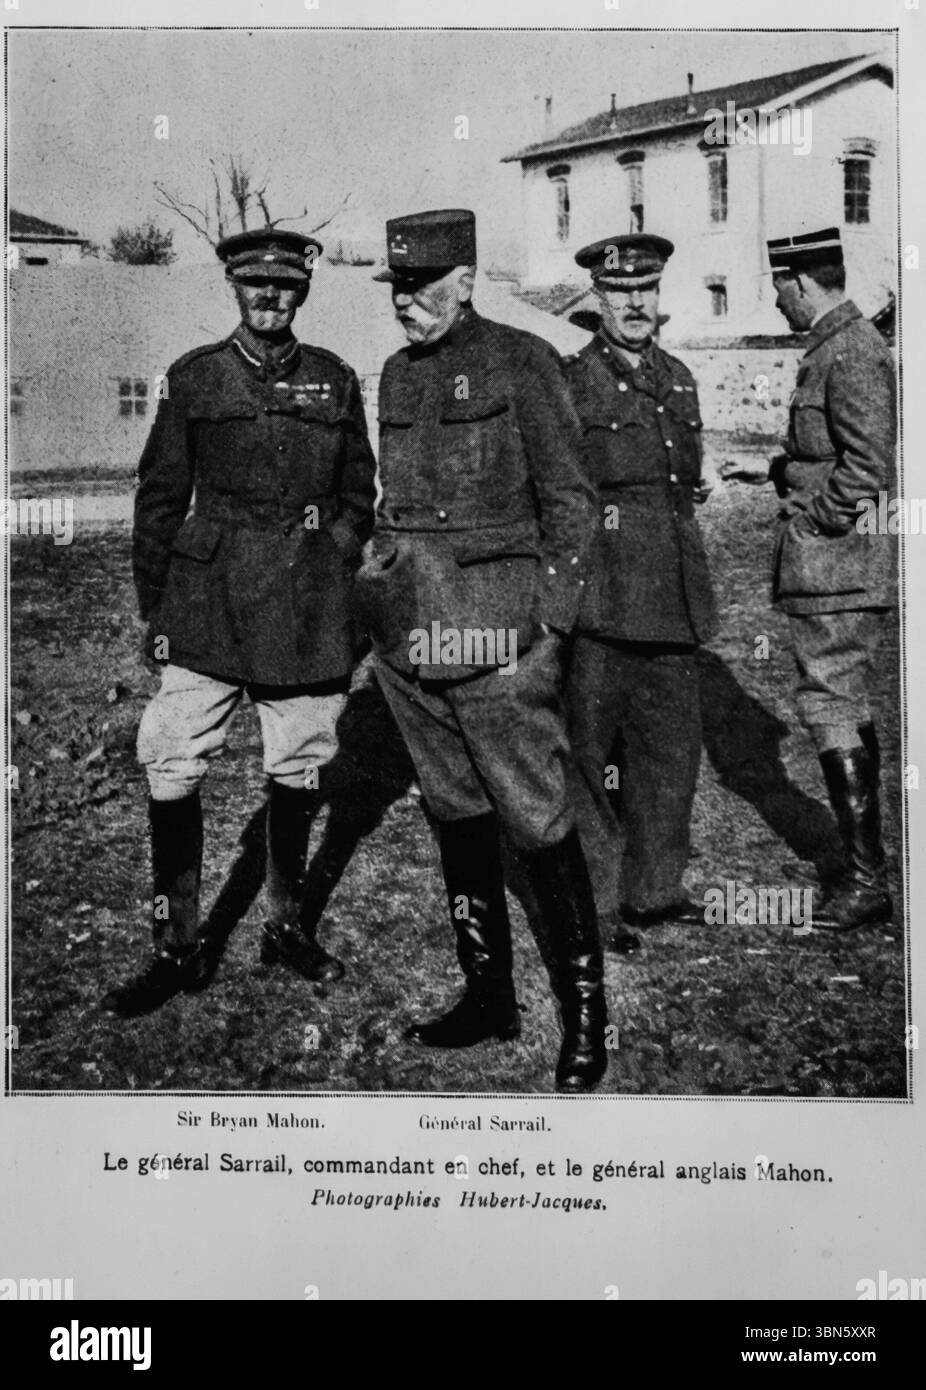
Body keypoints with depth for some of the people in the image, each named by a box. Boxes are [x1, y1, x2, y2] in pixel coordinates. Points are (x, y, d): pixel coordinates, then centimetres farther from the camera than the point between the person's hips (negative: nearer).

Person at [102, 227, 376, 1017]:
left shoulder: (335, 381, 7)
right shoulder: (194, 378, 4)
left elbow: (358, 495, 14)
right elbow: (160, 498, 5)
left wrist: (329, 577, 5)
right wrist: (154, 609, 1)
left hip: (308, 606, 1)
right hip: (209, 599, -1)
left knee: (299, 770, 9)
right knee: (172, 771, -5)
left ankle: (287, 925, 27)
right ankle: (180, 947, 8)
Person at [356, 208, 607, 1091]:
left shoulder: (521, 363, -4)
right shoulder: (397, 374, 14)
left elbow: (569, 504, -5)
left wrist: (545, 628, -10)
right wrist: (380, 594, 14)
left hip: (494, 632, -7)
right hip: (408, 634, 7)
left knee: (538, 825, -4)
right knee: (453, 814, 13)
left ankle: (586, 1018, 9)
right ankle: (488, 995, 27)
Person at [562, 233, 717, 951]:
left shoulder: (679, 378, 16)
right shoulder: (568, 381, -3)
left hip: (674, 593, 6)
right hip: (601, 592, -6)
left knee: (674, 745, 11)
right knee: (591, 750, 1)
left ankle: (655, 888, 26)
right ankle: (592, 900, 13)